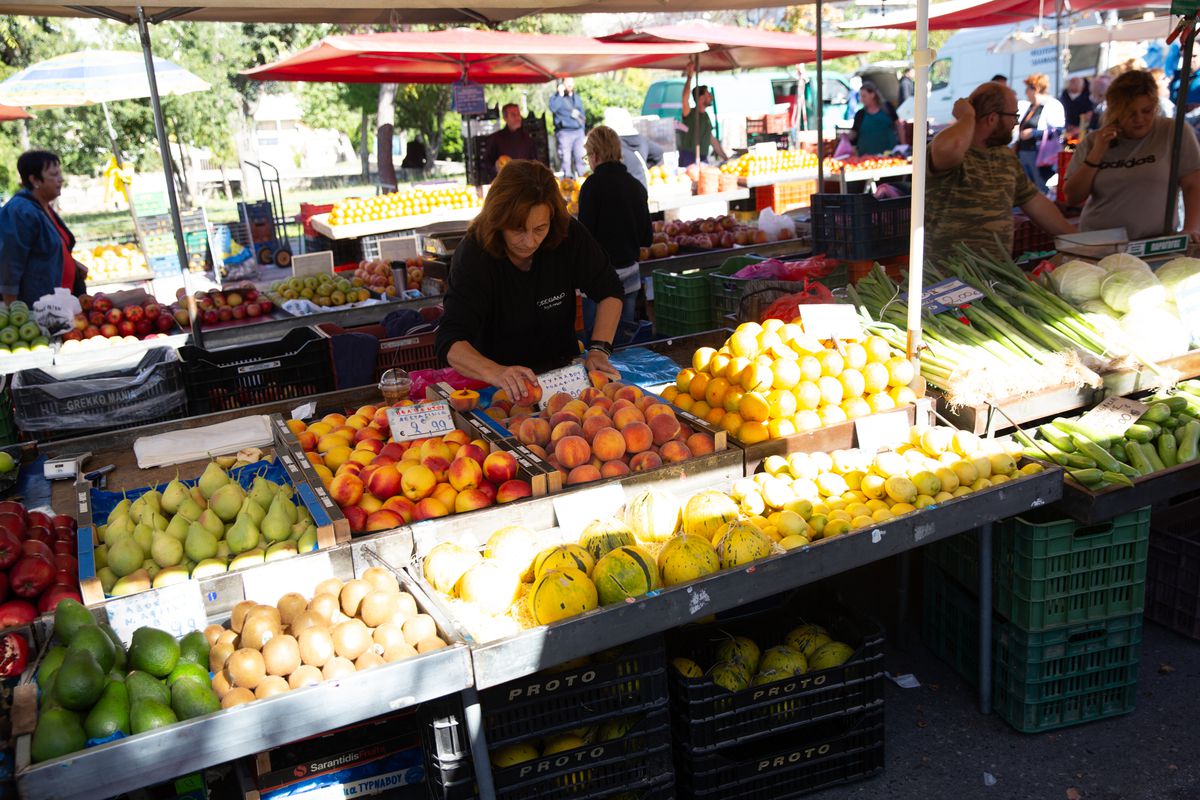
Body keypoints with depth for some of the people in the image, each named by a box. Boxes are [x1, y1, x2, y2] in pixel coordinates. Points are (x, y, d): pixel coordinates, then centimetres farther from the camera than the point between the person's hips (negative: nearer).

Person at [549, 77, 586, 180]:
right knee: (566, 159, -8)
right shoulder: (557, 97, 3)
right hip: (564, 132, -4)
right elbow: (553, 108, -18)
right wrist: (560, 94, -14)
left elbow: (582, 115, 24)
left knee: (580, 158, -1)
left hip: (578, 132, 4)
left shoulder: (577, 98, 19)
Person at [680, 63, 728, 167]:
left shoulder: (706, 117, 16)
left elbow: (712, 140, 23)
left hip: (703, 159, 7)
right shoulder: (690, 114, -6)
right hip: (688, 159, -7)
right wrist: (690, 77, -32)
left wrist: (726, 159, 24)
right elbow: (685, 99, -28)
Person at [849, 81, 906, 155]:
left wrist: (903, 145, 7)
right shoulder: (860, 114, 6)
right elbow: (854, 134, 8)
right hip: (868, 155, 0)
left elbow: (898, 126, 9)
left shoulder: (887, 107, 4)